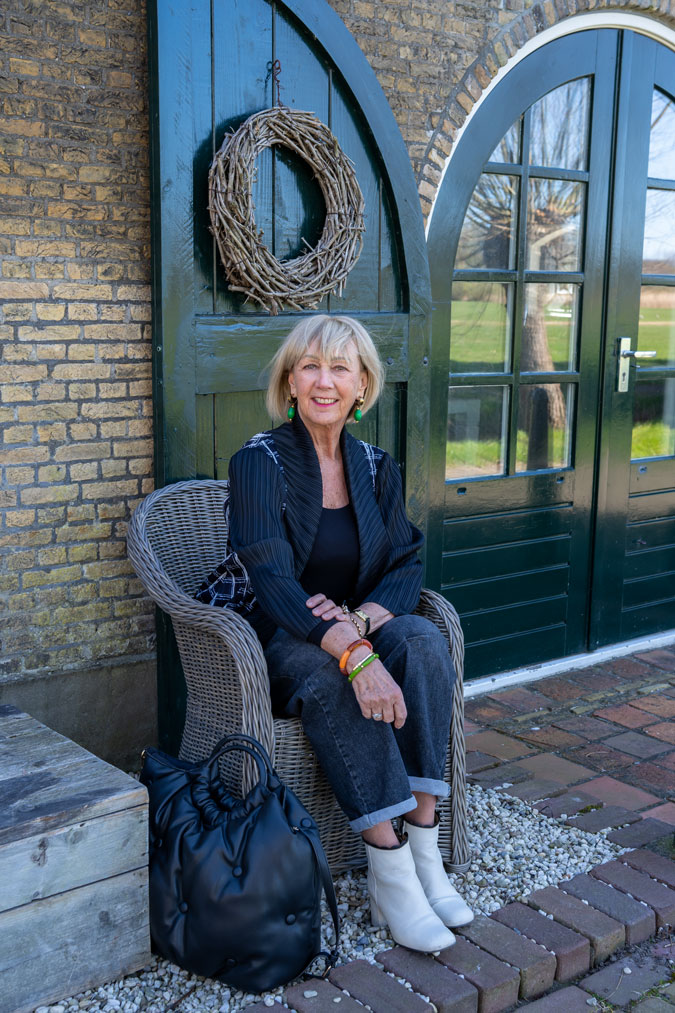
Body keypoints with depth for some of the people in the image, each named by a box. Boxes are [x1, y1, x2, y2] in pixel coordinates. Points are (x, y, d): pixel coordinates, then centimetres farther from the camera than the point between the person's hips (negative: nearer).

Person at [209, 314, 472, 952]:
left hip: (359, 627, 5)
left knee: (422, 640, -27)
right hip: (277, 642, -4)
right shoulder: (259, 462, -11)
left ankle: (423, 845, -27)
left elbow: (406, 566, 0)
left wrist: (362, 618, -24)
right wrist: (354, 653, -38)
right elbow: (272, 579, -24)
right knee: (332, 677, -36)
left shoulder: (375, 467, 7)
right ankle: (392, 877, -32)